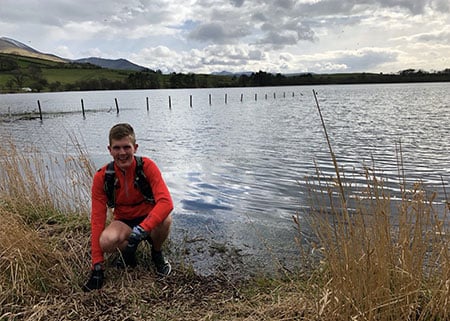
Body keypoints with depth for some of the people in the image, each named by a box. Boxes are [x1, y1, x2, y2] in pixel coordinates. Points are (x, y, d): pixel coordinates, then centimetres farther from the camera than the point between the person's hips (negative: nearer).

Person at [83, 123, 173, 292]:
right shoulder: (102, 177, -16)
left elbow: (166, 202, -33)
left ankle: (157, 253, -2)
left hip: (149, 218, -1)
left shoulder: (147, 166, -22)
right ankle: (127, 250, 5)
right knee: (106, 241, -33)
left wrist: (142, 229, -47)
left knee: (165, 219, -36)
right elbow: (97, 220, -15)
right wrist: (97, 265, -19)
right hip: (124, 222, 1)